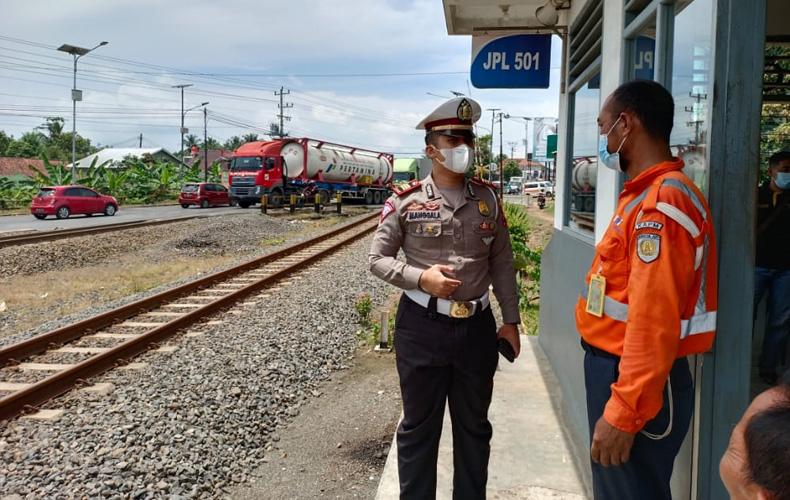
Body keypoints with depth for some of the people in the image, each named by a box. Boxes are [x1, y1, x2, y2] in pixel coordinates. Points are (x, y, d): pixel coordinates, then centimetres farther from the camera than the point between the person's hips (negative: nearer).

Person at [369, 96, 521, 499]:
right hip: (422, 326, -3)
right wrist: (421, 277, -17)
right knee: (419, 426, 11)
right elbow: (378, 258, -2)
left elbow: (502, 262, 8)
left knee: (474, 426, 17)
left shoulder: (487, 198, 3)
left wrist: (511, 319, 6)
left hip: (477, 327, 3)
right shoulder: (406, 201, -6)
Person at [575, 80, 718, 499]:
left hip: (635, 382, -10)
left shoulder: (661, 203, -20)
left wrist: (624, 412, -24)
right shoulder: (647, 194, 12)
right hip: (617, 368, 10)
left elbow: (653, 322, -26)